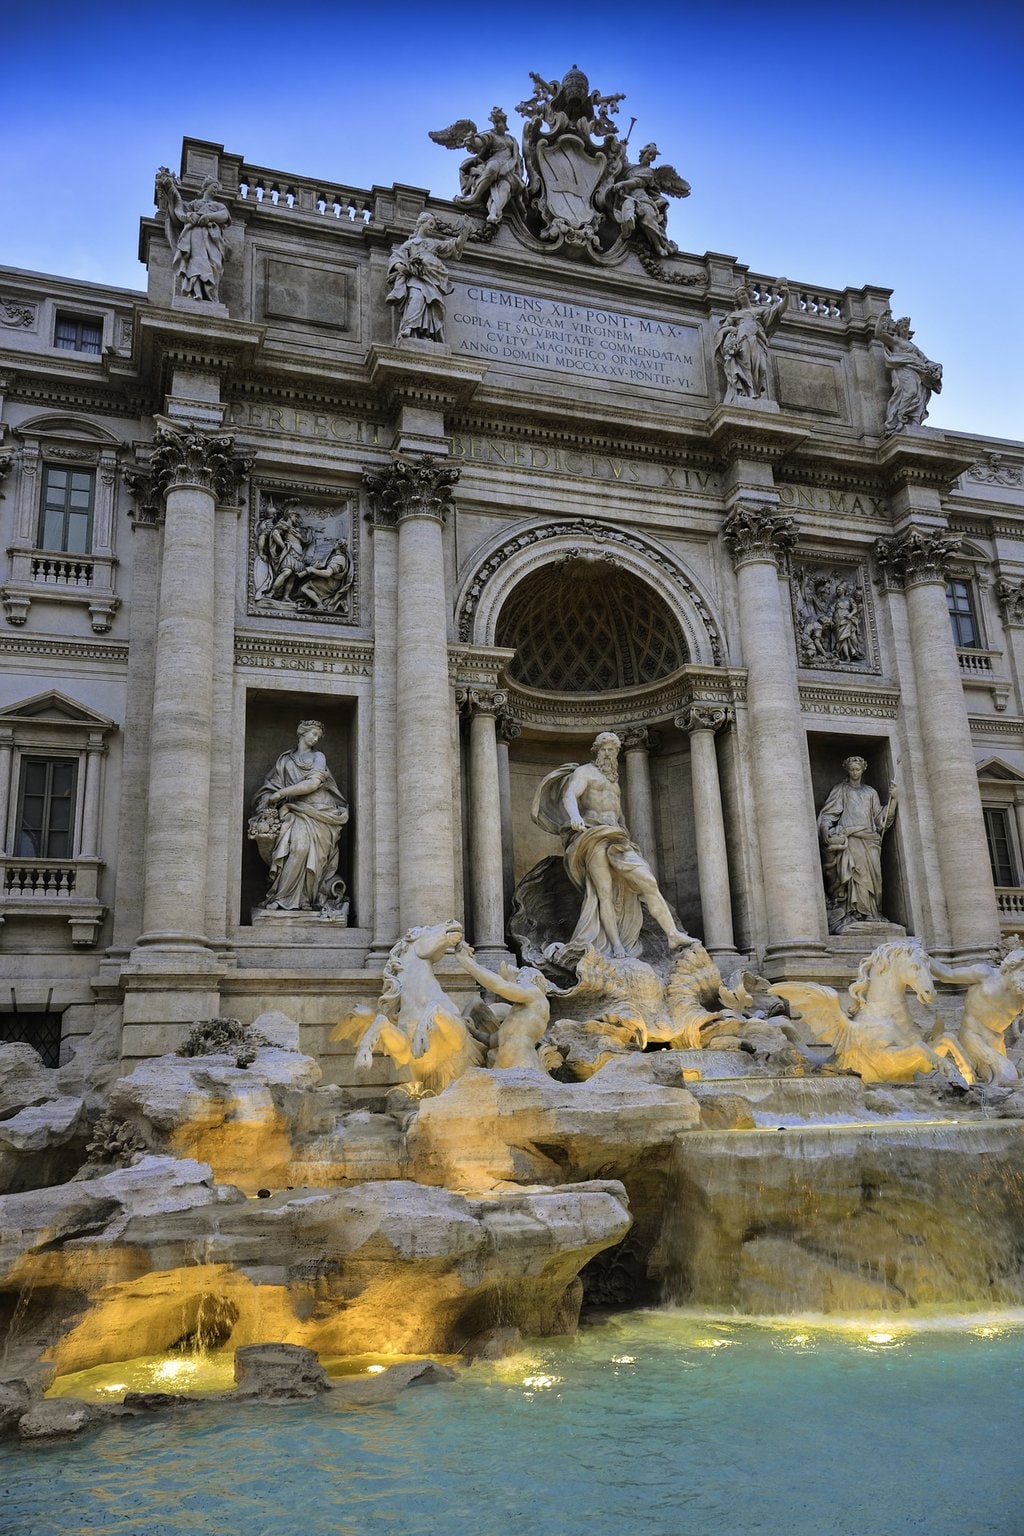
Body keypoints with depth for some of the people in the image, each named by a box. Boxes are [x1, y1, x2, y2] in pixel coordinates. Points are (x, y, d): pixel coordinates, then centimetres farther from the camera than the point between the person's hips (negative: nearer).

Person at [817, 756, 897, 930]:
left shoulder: (870, 792, 25)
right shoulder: (839, 790, 15)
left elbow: (880, 818, 17)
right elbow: (828, 814, 5)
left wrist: (893, 798, 5)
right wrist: (826, 832, -13)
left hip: (869, 840, 4)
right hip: (848, 839, -4)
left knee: (871, 875, -9)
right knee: (854, 872, -20)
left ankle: (869, 913, -8)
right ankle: (853, 913, -25)